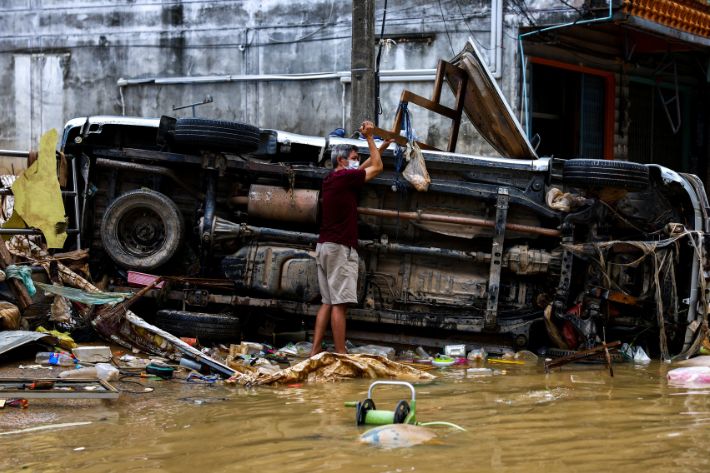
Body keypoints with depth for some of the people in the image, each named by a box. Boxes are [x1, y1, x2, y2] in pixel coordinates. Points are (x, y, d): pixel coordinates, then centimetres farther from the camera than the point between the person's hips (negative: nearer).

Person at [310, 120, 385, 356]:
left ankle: (315, 351, 3)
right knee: (340, 303, -10)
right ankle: (341, 355, -13)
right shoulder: (346, 177, -9)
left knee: (328, 302, 8)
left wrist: (382, 145, 37)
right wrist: (369, 138, 12)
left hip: (324, 246, 9)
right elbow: (377, 167, 3)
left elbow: (363, 167, 32)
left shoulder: (330, 180, 17)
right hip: (340, 247, -9)